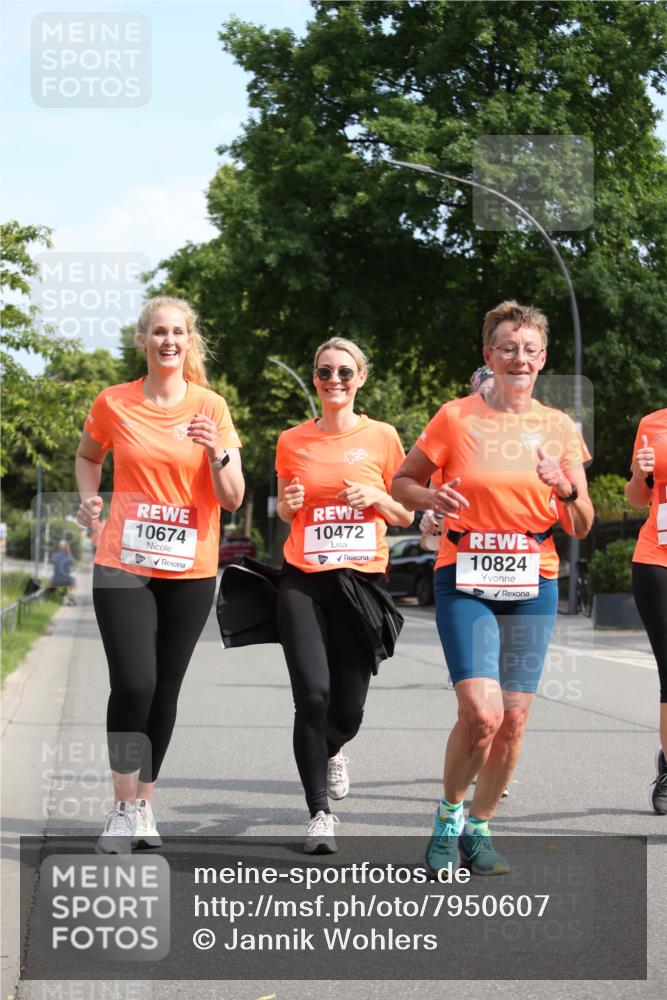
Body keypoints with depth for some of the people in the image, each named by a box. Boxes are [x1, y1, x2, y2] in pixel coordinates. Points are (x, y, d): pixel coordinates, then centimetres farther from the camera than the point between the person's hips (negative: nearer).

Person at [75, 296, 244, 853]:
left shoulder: (211, 408, -1)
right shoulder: (114, 403, 0)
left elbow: (233, 500, -3)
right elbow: (88, 457, 20)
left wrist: (217, 453, -21)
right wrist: (90, 498, 0)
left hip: (190, 571, 1)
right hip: (124, 565, -1)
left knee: (165, 692, 5)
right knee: (133, 684, -14)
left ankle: (144, 804, 18)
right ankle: (124, 808, -2)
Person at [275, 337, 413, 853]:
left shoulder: (382, 437, 4)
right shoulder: (293, 441, 7)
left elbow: (405, 515, 11)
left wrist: (375, 496, -9)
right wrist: (288, 502, -3)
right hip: (303, 582, 0)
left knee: (349, 708, 1)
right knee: (313, 694, -15)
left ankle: (330, 751, 39)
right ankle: (320, 813, -4)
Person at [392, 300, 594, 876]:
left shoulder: (559, 429, 6)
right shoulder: (457, 417, 0)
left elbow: (581, 528, 8)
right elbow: (402, 483, 9)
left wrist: (567, 491, -13)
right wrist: (430, 498, -12)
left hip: (533, 587, 3)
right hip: (465, 583, -3)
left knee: (514, 719, 0)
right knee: (481, 712, -17)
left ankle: (478, 830, 20)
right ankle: (449, 815, 9)